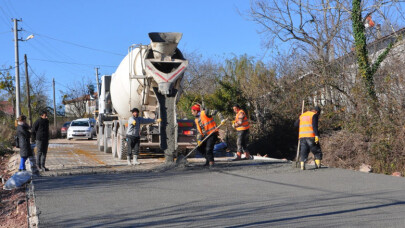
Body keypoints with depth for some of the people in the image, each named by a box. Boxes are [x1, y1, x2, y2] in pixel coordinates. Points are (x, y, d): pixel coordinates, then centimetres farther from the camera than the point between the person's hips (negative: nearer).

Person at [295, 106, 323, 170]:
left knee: (303, 152, 5)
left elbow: (296, 124, 26)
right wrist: (316, 135, -17)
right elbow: (314, 126, -11)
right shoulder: (314, 115, 2)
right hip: (311, 136, -5)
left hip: (302, 136, 5)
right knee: (317, 151, 7)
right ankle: (317, 165, 0)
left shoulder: (302, 115, 20)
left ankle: (302, 165, -10)